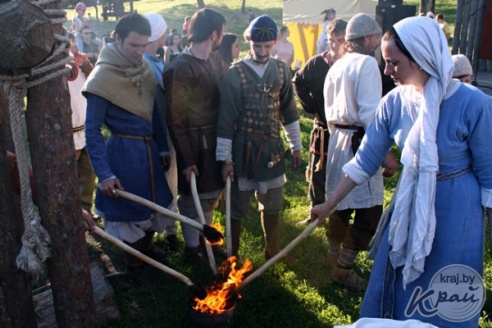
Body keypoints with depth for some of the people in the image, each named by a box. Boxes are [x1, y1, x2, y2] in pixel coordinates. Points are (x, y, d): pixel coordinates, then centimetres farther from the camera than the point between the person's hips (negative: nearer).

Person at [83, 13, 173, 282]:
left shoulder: (145, 69, 1)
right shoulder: (102, 77, -18)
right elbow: (92, 131, -18)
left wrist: (163, 148, 9)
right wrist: (104, 174, -21)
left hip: (149, 147, 7)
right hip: (124, 151, -6)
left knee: (152, 202, 21)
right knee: (131, 207, 10)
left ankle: (146, 248, 46)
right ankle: (134, 264, 32)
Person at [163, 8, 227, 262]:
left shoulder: (210, 62, 8)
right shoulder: (180, 68, -18)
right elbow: (175, 119, -17)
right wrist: (186, 159, -16)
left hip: (214, 143, 8)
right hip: (194, 146, -8)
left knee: (211, 196, 20)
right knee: (193, 200, 9)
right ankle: (193, 248, 27)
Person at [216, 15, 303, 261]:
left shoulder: (281, 70, 2)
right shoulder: (235, 74, -11)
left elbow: (288, 111, 10)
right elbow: (225, 120, -10)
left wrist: (296, 146, 11)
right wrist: (225, 158, -11)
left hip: (273, 148, 4)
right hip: (244, 149, -4)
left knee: (272, 205, 17)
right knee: (237, 206, 9)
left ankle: (272, 251, 37)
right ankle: (232, 256, 27)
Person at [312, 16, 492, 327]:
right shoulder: (394, 103, -8)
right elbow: (365, 161, -1)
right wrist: (329, 205, 1)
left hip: (455, 213, -4)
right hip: (408, 207, 4)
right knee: (394, 287, 20)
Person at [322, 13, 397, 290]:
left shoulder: (337, 66, 13)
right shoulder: (367, 63, -12)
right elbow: (370, 112, -21)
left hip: (338, 138, 9)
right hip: (360, 141, -9)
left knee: (342, 202, 20)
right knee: (369, 211, -1)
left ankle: (334, 255, 34)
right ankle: (343, 269, 7)